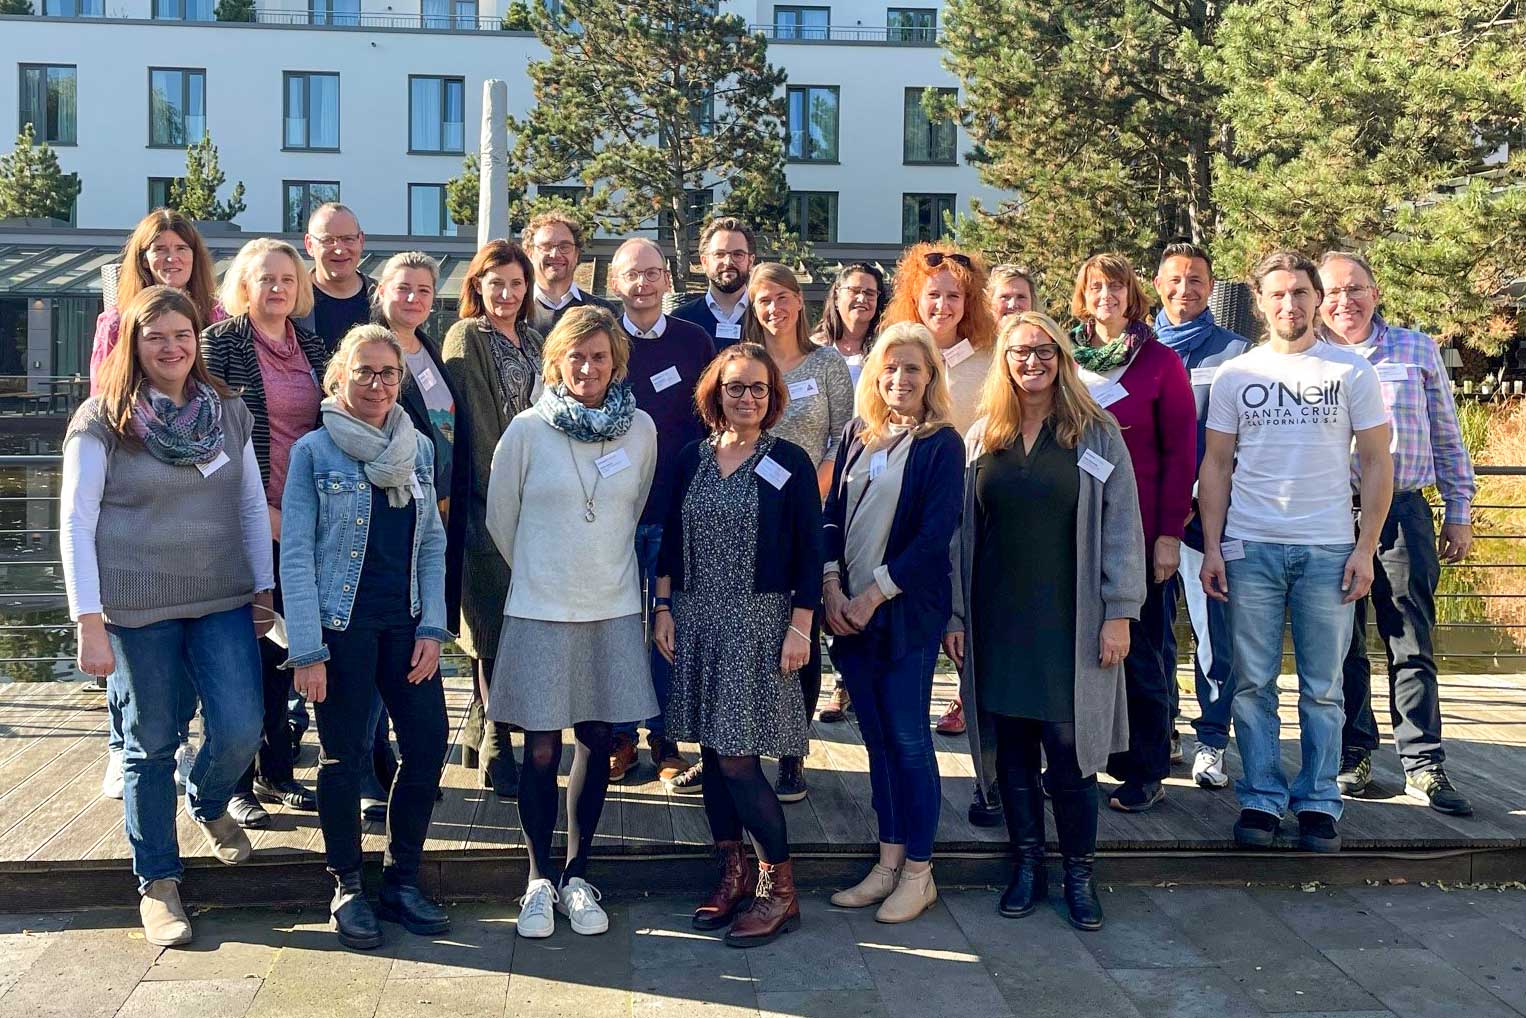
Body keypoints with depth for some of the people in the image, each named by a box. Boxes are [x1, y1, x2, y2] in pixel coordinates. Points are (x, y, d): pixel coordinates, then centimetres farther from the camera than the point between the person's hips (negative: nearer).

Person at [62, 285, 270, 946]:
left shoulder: (228, 411, 7)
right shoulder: (103, 420, -4)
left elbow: (253, 505, 12)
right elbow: (76, 522, -6)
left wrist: (265, 589, 7)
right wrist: (90, 622, -10)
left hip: (224, 601, 3)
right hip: (137, 608, -3)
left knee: (239, 730, -5)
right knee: (150, 743, 5)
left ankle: (209, 804, 30)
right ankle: (158, 882, 21)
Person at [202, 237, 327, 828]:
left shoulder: (311, 346, 11)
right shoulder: (220, 342, -4)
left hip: (301, 523, 5)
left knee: (283, 646, 11)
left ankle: (276, 771, 23)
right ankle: (239, 782, 13)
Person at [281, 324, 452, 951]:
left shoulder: (419, 448, 9)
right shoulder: (314, 450, -3)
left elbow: (433, 543, 10)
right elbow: (296, 554, -6)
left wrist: (432, 627, 0)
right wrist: (306, 650, -12)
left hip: (405, 624, 4)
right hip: (341, 625, -4)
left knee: (428, 746, 0)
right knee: (344, 758, 3)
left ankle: (402, 881, 18)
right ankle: (347, 888, 20)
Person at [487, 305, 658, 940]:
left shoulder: (641, 429, 1)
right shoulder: (527, 429, -6)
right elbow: (500, 518, 4)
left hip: (613, 607, 2)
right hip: (540, 609, -2)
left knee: (596, 741, 8)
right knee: (542, 749, 2)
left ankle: (576, 875, 23)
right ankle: (539, 880, 19)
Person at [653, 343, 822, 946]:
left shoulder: (789, 463, -2)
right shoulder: (692, 458, 9)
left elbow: (809, 553, -3)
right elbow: (670, 541, 12)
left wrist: (800, 627, -8)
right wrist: (664, 611, 6)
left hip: (758, 622, -5)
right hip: (696, 620, 5)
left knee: (737, 757, -9)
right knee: (712, 751, 8)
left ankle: (779, 889, 4)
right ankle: (733, 876, 22)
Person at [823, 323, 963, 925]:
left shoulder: (941, 445, -5)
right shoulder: (857, 436, 11)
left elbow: (934, 536, -12)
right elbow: (832, 515, 9)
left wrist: (872, 597, -14)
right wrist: (832, 590, -4)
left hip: (907, 611, -5)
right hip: (850, 613, 5)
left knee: (908, 738, 0)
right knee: (877, 738, 11)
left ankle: (918, 873, 11)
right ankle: (889, 863, 21)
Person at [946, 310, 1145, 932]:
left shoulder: (1095, 435, 0)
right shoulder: (982, 438, 8)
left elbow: (1121, 527, -2)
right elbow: (962, 531, 9)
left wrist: (1119, 613, -8)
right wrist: (955, 614, 5)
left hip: (1070, 621, -3)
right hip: (999, 621, 3)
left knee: (1069, 753, -1)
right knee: (1013, 750, 8)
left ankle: (1079, 876, 15)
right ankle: (1027, 867, 22)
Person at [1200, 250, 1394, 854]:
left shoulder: (1352, 372, 4)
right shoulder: (1234, 377, 7)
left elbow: (1377, 462, 5)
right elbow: (1216, 466, 8)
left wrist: (1366, 547, -4)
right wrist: (1211, 547, 0)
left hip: (1328, 549, -1)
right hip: (1250, 548, 1)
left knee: (1323, 687, 4)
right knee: (1253, 682, 3)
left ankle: (1319, 804, 15)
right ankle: (1261, 799, 13)